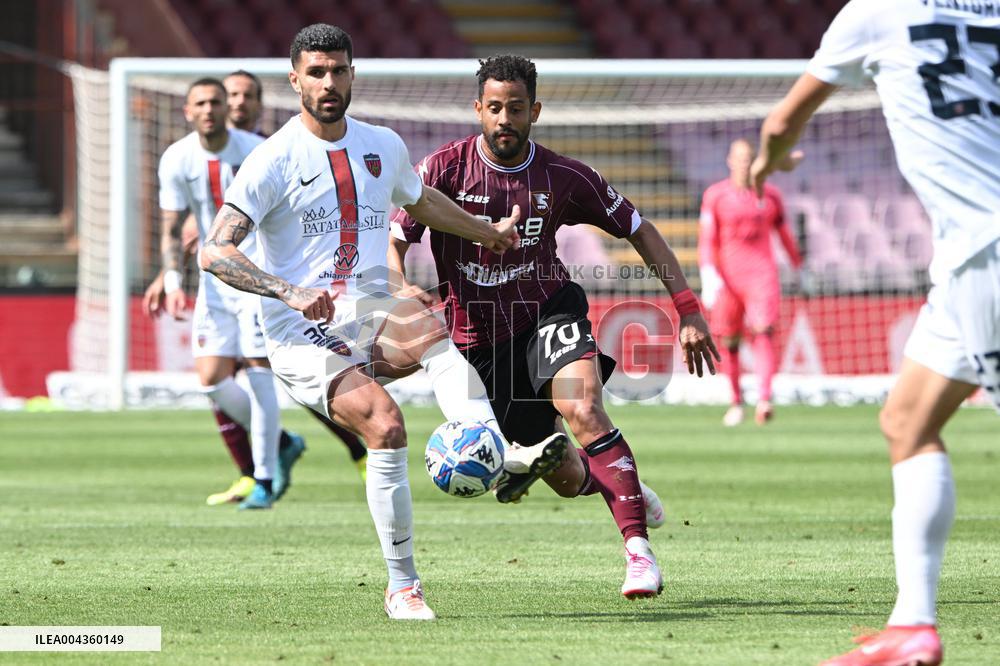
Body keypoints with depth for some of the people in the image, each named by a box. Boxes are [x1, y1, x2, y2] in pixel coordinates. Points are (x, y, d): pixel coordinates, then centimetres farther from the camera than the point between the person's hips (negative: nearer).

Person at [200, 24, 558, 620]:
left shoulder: (383, 146, 13)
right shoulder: (275, 161, -5)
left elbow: (420, 200, 36)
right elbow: (215, 251, -11)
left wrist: (488, 233, 42)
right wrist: (291, 292, -24)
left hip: (370, 316, 4)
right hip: (302, 333, -4)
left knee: (430, 330, -32)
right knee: (386, 425, -27)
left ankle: (500, 454, -51)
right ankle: (403, 587, -17)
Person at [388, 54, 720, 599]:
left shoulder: (563, 177, -7)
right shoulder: (444, 169, -11)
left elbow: (639, 231, 3)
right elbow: (392, 242, -12)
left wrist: (688, 310, -4)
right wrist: (403, 293, -35)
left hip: (548, 312, 0)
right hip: (479, 338, 0)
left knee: (582, 410, -32)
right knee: (566, 479, 2)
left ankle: (638, 549, -31)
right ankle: (606, 479, 41)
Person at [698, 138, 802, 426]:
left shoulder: (770, 195, 10)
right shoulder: (715, 195, 4)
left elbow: (784, 234, 20)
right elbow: (706, 239, 0)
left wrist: (798, 267, 23)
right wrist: (708, 276, -11)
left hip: (762, 273, 0)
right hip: (727, 276, 0)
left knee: (764, 332, -17)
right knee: (728, 341, 3)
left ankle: (764, 399, -29)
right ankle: (736, 400, 20)